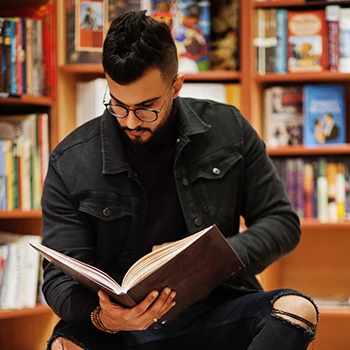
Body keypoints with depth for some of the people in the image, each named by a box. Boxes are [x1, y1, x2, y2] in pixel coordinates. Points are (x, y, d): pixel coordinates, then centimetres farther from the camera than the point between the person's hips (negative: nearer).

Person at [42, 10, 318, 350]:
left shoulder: (227, 129, 3)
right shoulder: (71, 163, -1)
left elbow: (282, 223, 8)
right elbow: (59, 278, -2)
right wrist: (102, 318, -26)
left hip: (213, 313, 2)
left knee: (297, 309, -29)